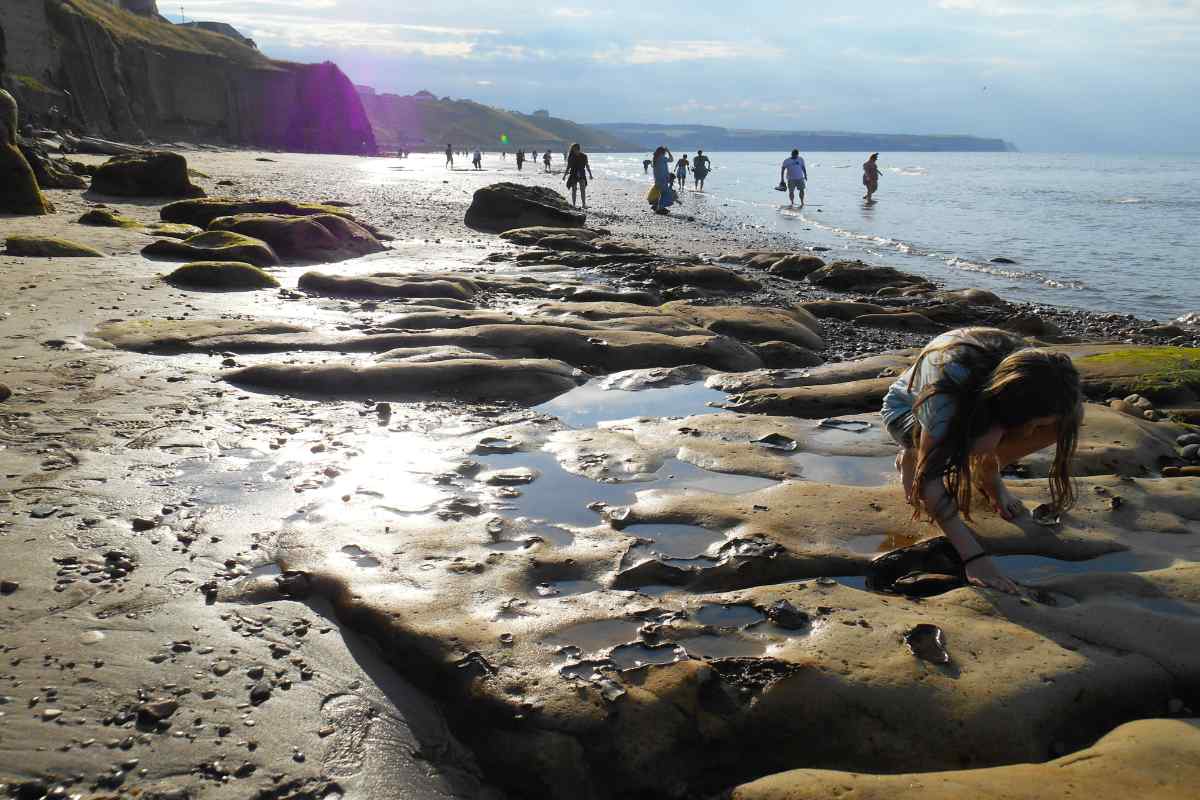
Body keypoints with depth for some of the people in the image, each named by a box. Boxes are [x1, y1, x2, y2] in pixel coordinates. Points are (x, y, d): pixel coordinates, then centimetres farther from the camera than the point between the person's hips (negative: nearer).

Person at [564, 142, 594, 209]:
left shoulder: (584, 156, 1)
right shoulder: (571, 157, -1)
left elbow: (587, 166, 9)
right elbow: (568, 167, 8)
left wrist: (590, 174, 10)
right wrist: (564, 175, 7)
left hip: (582, 175, 0)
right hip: (573, 174, 0)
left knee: (583, 190, -8)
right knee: (574, 189, 4)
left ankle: (584, 204, -7)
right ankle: (573, 204, 10)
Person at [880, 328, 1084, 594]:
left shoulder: (1027, 367, -29)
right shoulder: (950, 381, -44)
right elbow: (929, 477, -42)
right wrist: (974, 556, -49)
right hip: (907, 411, -4)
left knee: (1072, 413, -24)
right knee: (985, 440, -40)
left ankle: (987, 474, -1)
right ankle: (910, 458, -7)